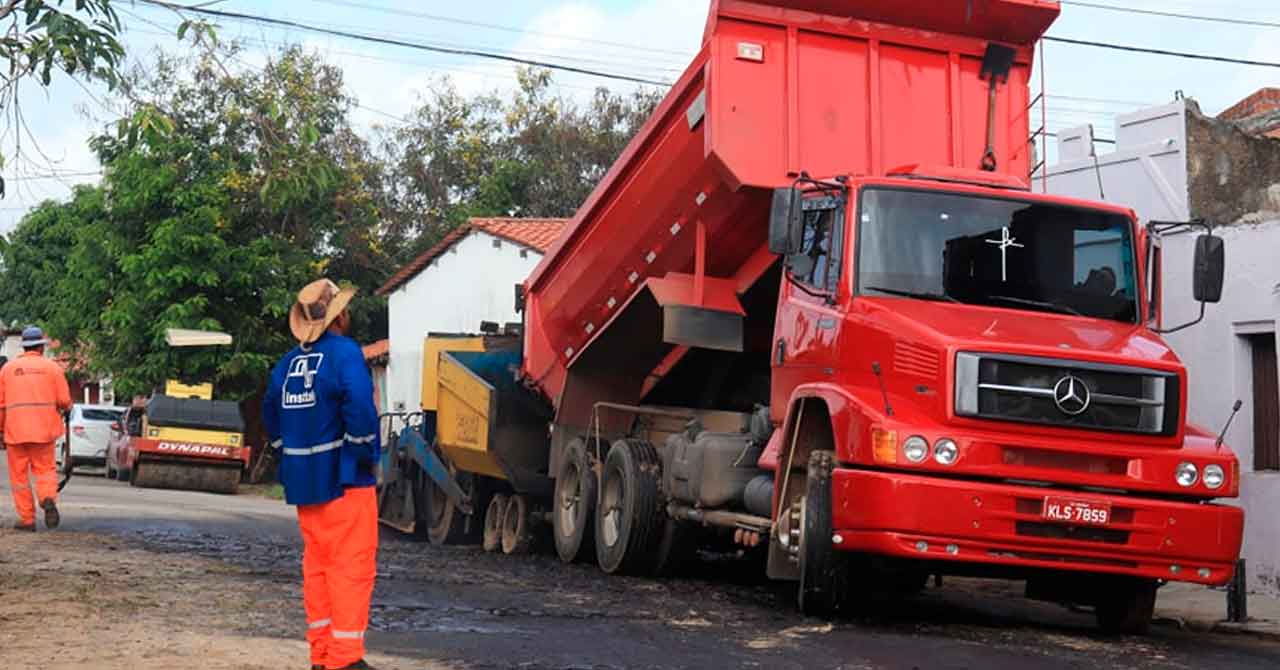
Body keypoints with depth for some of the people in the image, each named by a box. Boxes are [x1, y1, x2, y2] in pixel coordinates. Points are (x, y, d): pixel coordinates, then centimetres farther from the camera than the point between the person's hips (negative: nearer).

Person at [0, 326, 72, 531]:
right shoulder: (52, 367, 3)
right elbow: (65, 401, -2)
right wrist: (65, 408, 21)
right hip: (43, 429, 0)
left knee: (19, 475, 7)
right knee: (45, 469, 12)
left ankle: (27, 519, 6)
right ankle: (48, 499, -17)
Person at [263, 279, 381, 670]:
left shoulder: (289, 361, 11)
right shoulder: (344, 352, -13)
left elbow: (271, 413, 16)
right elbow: (359, 408, -24)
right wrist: (365, 456, -14)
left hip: (303, 479, 8)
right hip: (342, 479, -8)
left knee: (316, 564, 14)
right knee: (352, 566, -4)